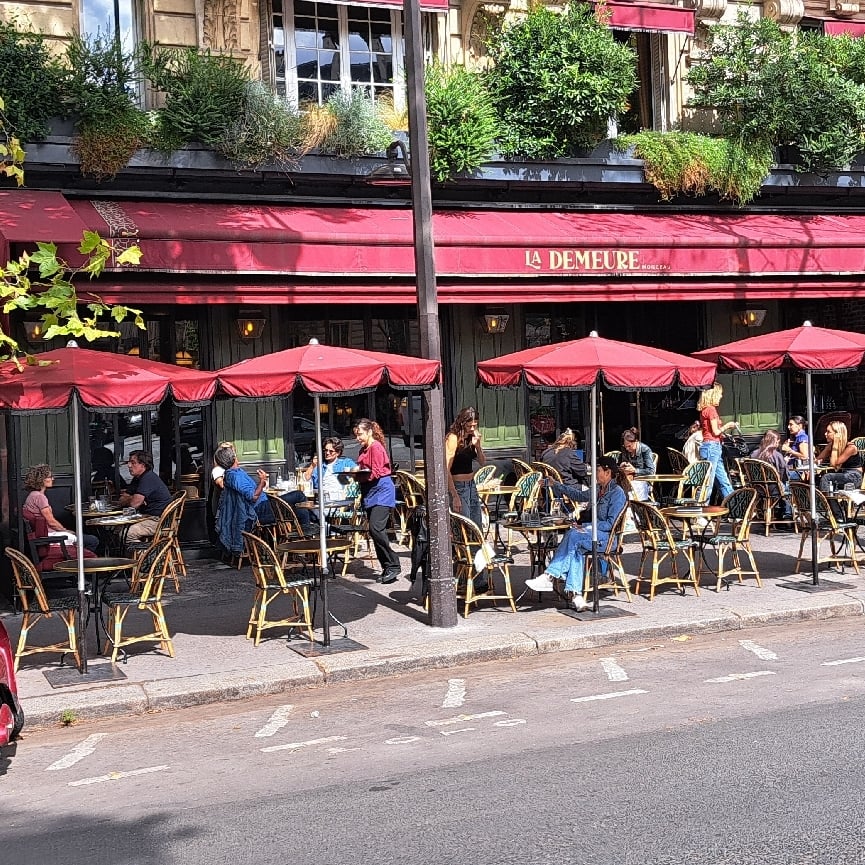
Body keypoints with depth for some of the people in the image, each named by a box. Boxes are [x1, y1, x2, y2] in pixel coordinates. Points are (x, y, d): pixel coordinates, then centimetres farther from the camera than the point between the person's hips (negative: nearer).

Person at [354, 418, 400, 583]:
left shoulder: (376, 447, -10)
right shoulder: (364, 449, 18)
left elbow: (376, 473, -15)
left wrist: (358, 476, -17)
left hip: (382, 491, -9)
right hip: (370, 493, 9)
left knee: (376, 529, -19)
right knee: (376, 532, 6)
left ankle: (393, 565, -12)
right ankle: (387, 569, 10)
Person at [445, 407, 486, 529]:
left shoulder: (472, 437, 8)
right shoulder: (453, 438, -14)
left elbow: (482, 462, 10)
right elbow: (446, 470, -19)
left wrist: (477, 445, -9)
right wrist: (455, 496, -23)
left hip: (471, 485, 8)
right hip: (458, 487, -8)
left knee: (477, 528, 10)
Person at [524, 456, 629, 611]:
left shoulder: (617, 493, -10)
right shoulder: (599, 490, 16)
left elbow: (611, 523, -16)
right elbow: (579, 495, 31)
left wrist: (587, 528, -19)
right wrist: (555, 485, 28)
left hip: (609, 537, -8)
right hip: (597, 532, 8)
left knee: (573, 535, -28)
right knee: (576, 548, -25)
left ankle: (550, 577, -28)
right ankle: (575, 594, -37)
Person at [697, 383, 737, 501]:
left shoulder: (705, 410, 17)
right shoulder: (711, 409, -11)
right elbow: (715, 432, -13)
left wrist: (726, 426, 16)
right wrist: (727, 426, 2)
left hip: (714, 448, 10)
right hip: (711, 446, -10)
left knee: (724, 481, 12)